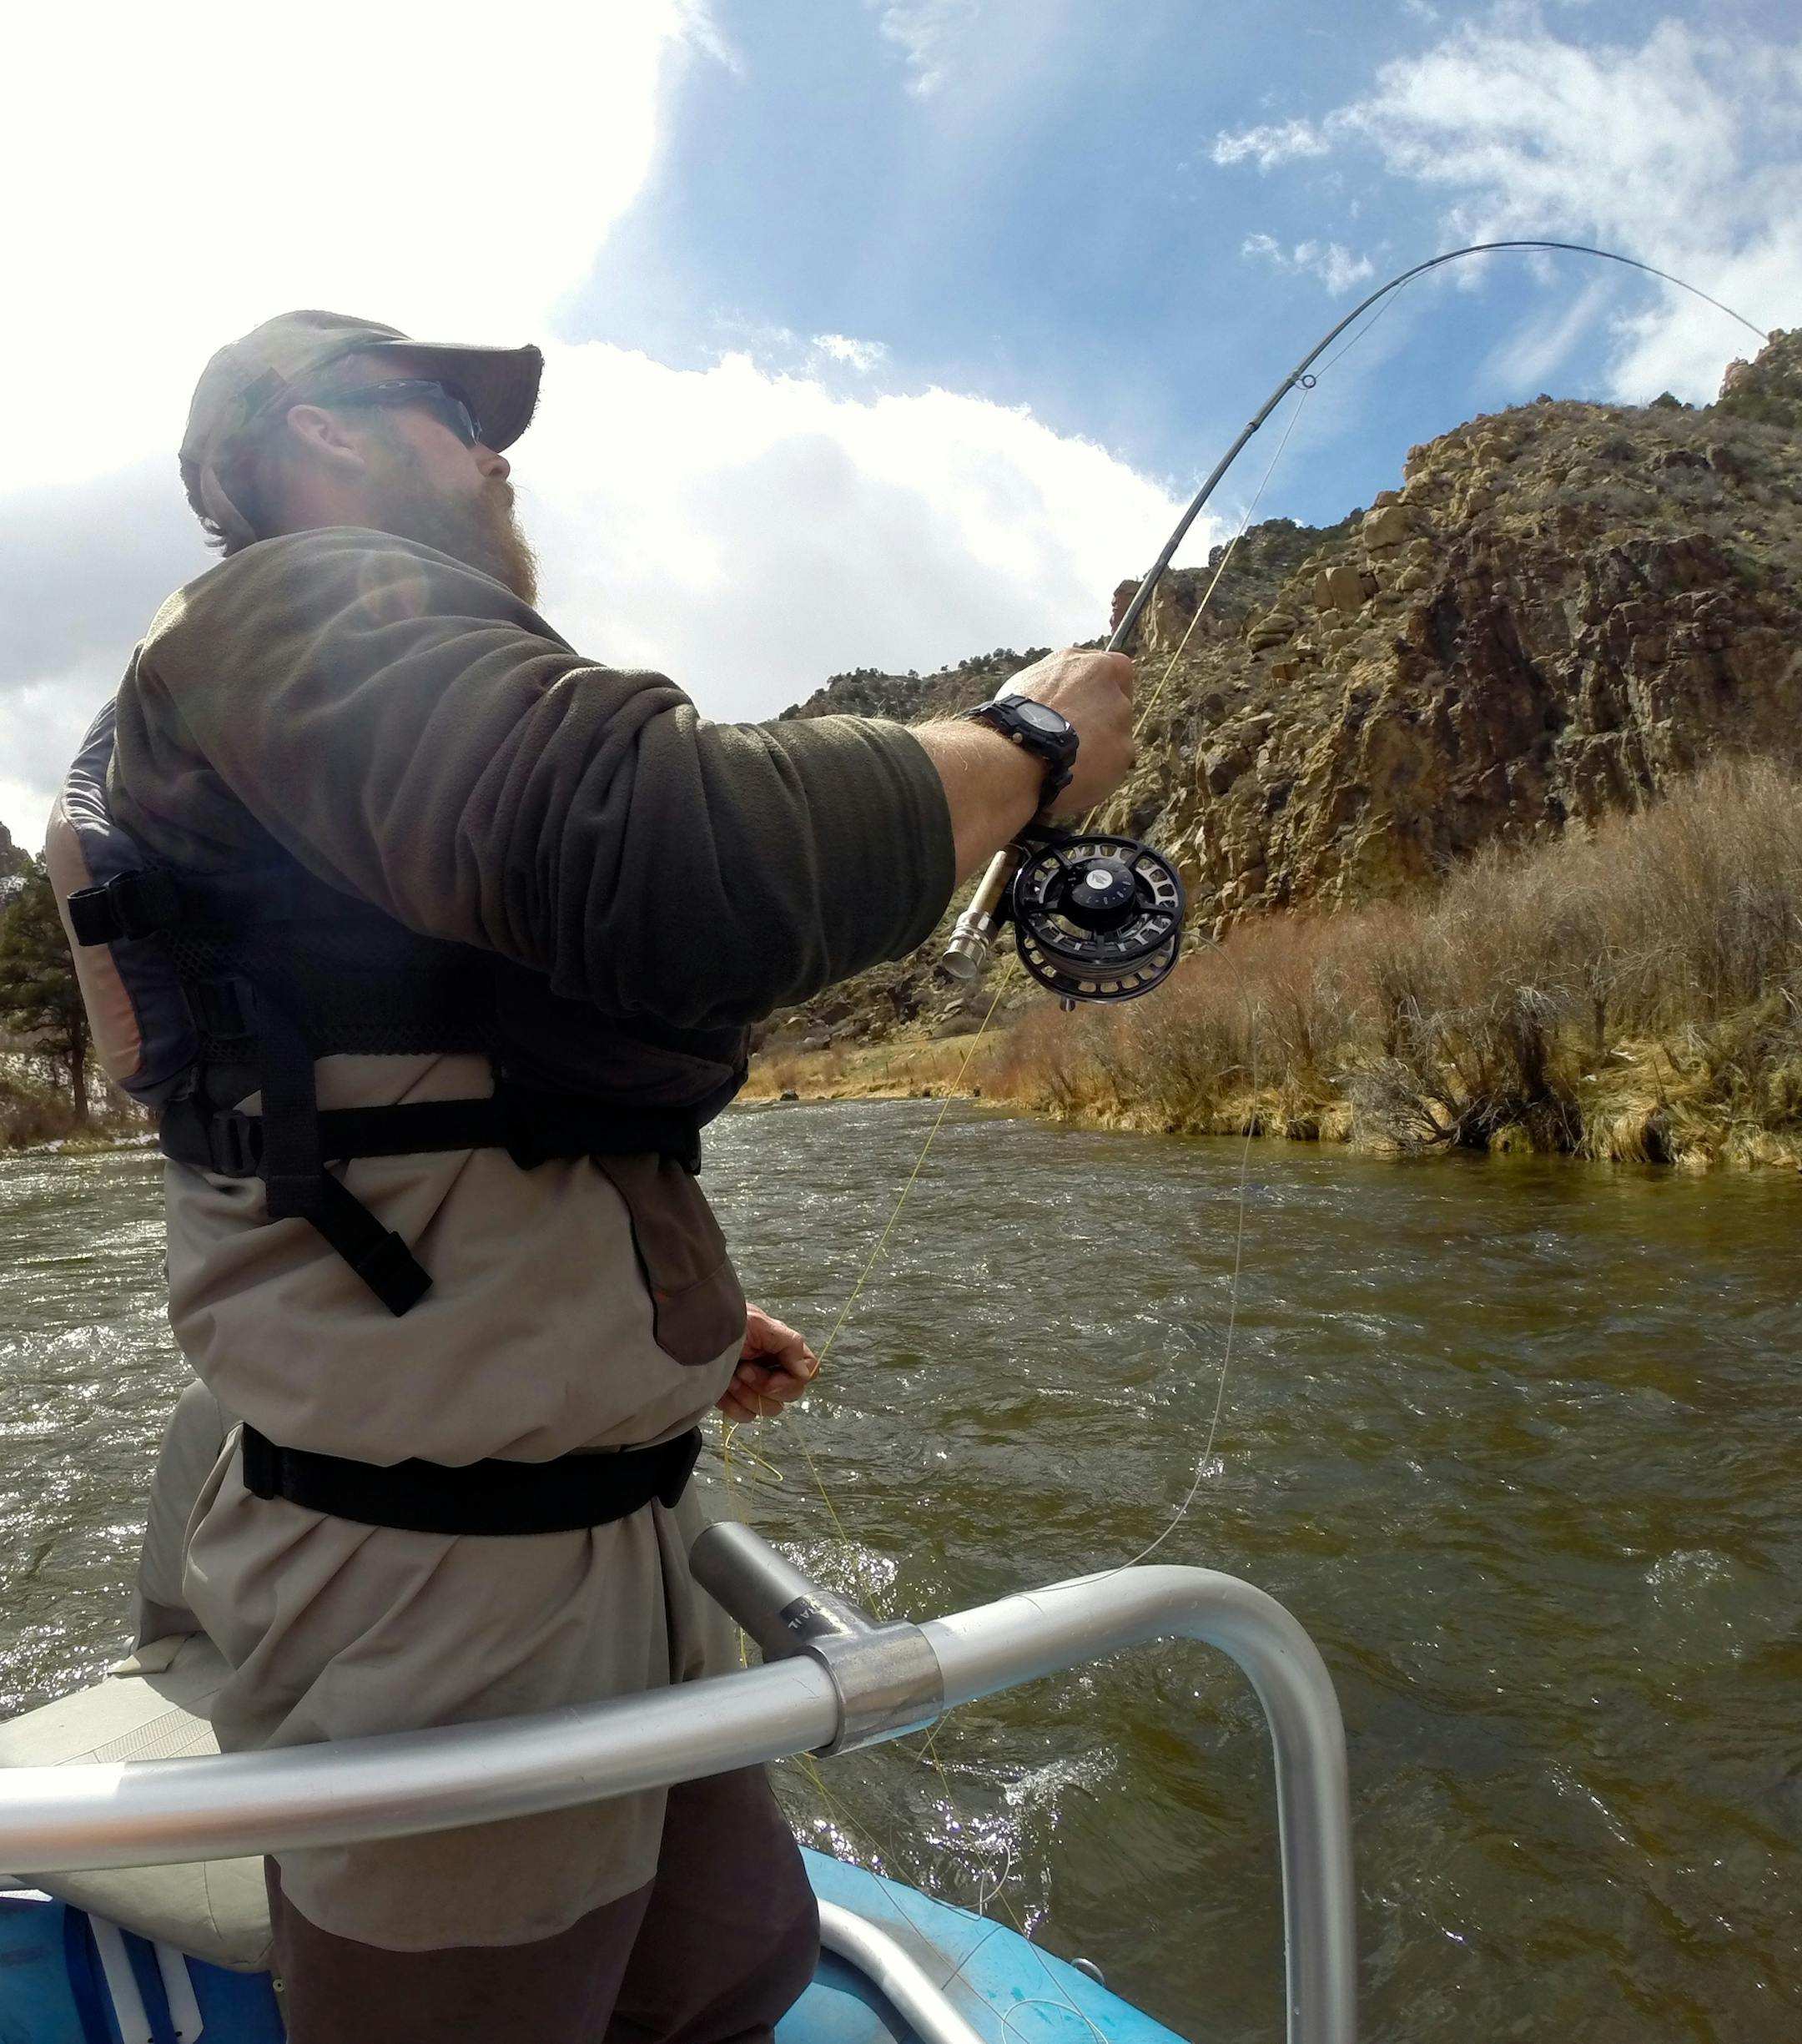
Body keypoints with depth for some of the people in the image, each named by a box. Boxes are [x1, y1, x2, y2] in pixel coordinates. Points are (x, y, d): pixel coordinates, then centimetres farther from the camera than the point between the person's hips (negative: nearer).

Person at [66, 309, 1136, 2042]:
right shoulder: (310, 608, -12)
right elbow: (672, 863, -33)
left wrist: (669, 1320, 22)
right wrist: (1033, 744, -15)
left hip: (589, 1535, 10)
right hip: (441, 1589, -10)